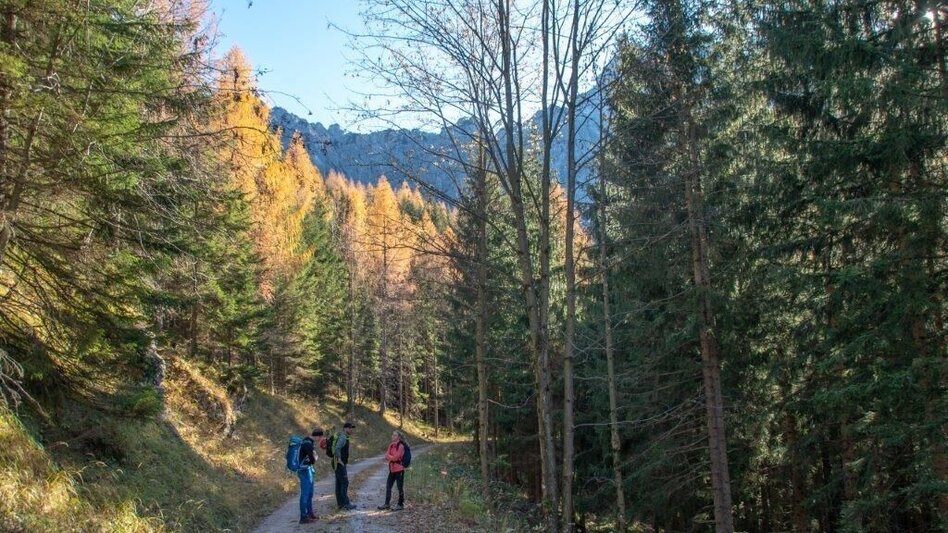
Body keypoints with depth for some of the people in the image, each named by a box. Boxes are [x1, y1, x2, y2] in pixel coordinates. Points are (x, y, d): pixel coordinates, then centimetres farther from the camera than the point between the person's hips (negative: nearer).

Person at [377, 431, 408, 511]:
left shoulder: (401, 446, -13)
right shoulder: (391, 445, 10)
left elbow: (396, 457, -17)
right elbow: (387, 456, 6)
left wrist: (389, 456, -4)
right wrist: (392, 458, -13)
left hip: (399, 469, -8)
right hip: (392, 468, 8)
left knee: (400, 487, 2)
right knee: (388, 486, 11)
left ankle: (400, 505, 11)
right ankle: (387, 504, 21)